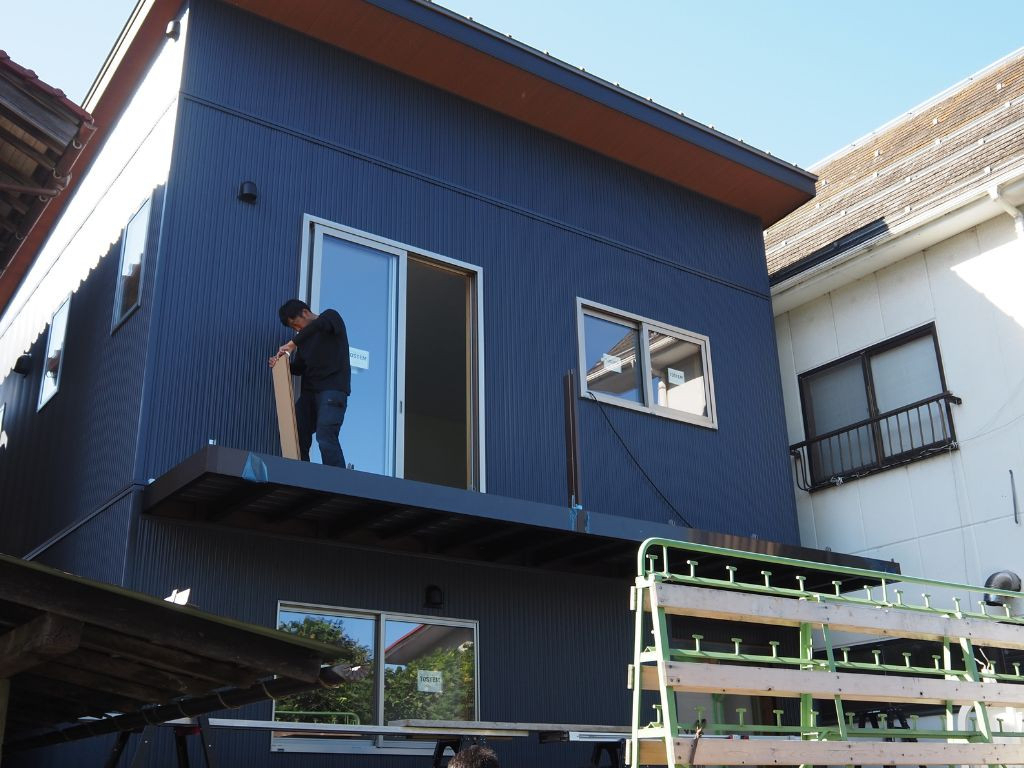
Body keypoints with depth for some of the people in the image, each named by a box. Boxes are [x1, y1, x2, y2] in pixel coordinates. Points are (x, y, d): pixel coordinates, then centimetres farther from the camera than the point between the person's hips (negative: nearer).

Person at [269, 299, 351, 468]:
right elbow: (300, 368, 21)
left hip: (333, 389, -7)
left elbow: (318, 325, -24)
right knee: (297, 436, -6)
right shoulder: (304, 337, 19)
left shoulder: (330, 317, 0)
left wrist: (292, 344, -28)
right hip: (309, 391, 7)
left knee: (325, 436, -22)